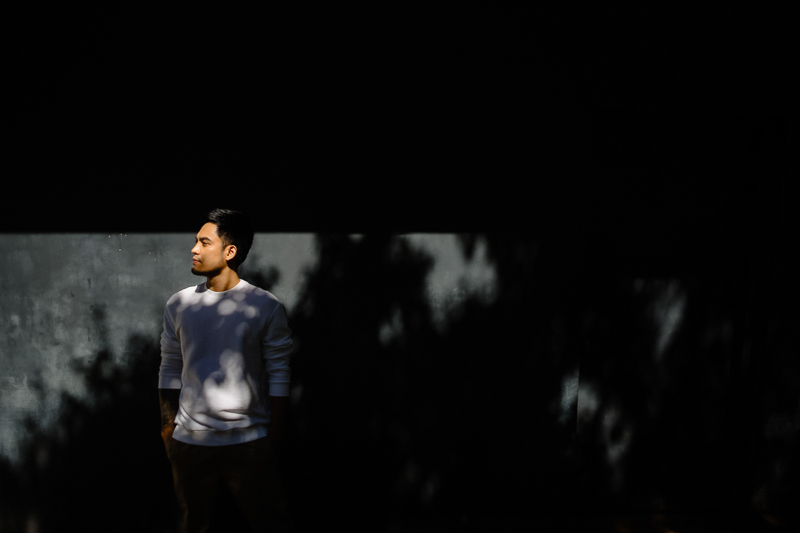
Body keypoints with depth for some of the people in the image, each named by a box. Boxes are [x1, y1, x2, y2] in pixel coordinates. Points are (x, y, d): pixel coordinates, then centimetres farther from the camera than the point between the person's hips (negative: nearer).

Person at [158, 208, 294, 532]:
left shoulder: (267, 308, -7)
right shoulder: (178, 305, 3)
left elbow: (278, 374, -4)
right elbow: (170, 369, 7)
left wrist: (275, 433, -4)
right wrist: (167, 428, 6)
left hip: (250, 442, -3)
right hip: (190, 441, 3)